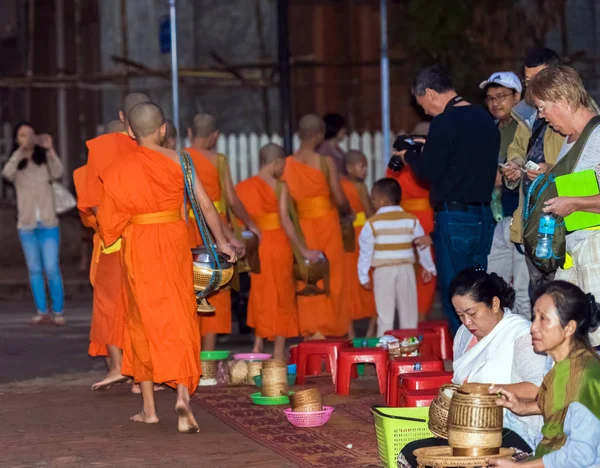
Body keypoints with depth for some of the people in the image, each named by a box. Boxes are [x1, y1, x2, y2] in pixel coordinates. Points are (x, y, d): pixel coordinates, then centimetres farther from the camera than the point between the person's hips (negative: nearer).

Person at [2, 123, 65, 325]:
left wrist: (50, 150, -24)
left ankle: (58, 312, -2)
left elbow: (57, 174, -17)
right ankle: (42, 312, 9)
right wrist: (21, 150, -27)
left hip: (48, 224, -2)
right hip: (26, 225, 2)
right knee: (34, 270, 5)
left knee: (51, 269, -7)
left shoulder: (45, 160, 1)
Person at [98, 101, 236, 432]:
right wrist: (222, 242, 8)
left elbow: (110, 218, -5)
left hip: (138, 247, 0)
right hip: (174, 243, 0)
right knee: (179, 320, 5)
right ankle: (183, 393, -18)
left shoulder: (120, 168, -5)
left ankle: (149, 408, 14)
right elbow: (206, 205, -3)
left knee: (144, 321, 11)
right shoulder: (178, 161, -3)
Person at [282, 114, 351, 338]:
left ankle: (311, 330, 4)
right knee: (330, 277, 8)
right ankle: (330, 328, 11)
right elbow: (339, 199, -10)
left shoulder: (287, 164, -2)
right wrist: (347, 211, 10)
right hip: (326, 223, -2)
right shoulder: (326, 162, -10)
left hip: (301, 225, 2)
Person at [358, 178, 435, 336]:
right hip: (406, 269, 2)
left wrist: (364, 276, 4)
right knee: (408, 310, 10)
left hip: (383, 271, -2)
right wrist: (428, 268, 18)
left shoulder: (372, 223, -4)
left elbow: (365, 251, -4)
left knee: (385, 313, 1)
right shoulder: (411, 220, 3)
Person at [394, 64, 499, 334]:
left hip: (454, 217, -8)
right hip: (484, 216, 8)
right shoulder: (485, 119, 12)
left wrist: (408, 156, 6)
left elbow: (429, 171, -12)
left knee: (454, 300, -2)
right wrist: (428, 151, 19)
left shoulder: (445, 122, -13)